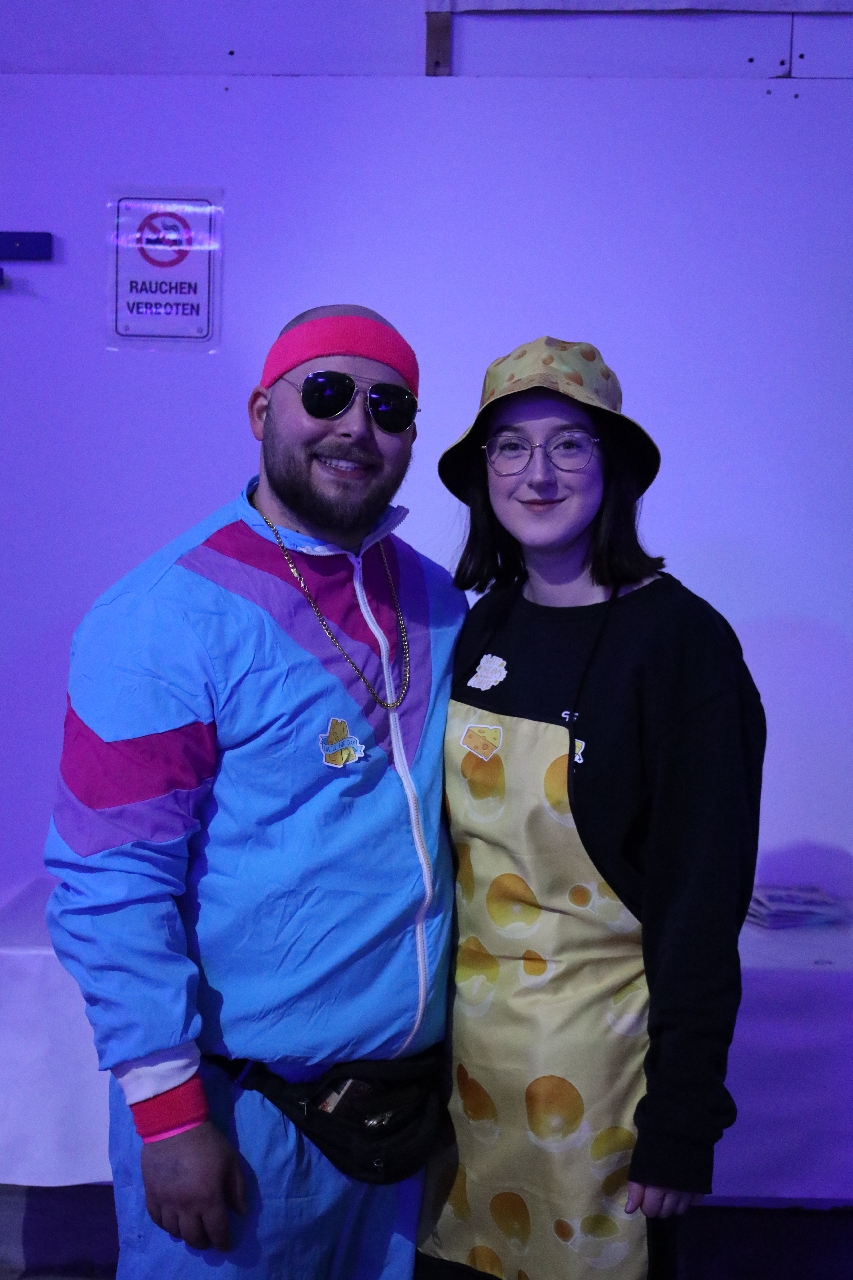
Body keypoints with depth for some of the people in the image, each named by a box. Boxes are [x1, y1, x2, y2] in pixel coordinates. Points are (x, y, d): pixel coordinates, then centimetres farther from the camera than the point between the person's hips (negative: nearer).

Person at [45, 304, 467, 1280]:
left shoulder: (439, 604, 3)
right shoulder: (164, 619, -16)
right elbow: (111, 885, -17)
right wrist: (168, 1108, -15)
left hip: (411, 1086, 6)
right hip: (242, 1106, -5)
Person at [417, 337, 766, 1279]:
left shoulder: (680, 639, -16)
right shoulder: (480, 627, 0)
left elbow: (705, 898, -15)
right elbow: (447, 837, 7)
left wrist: (682, 1124, -12)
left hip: (597, 1034, -5)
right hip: (463, 1022, 5)